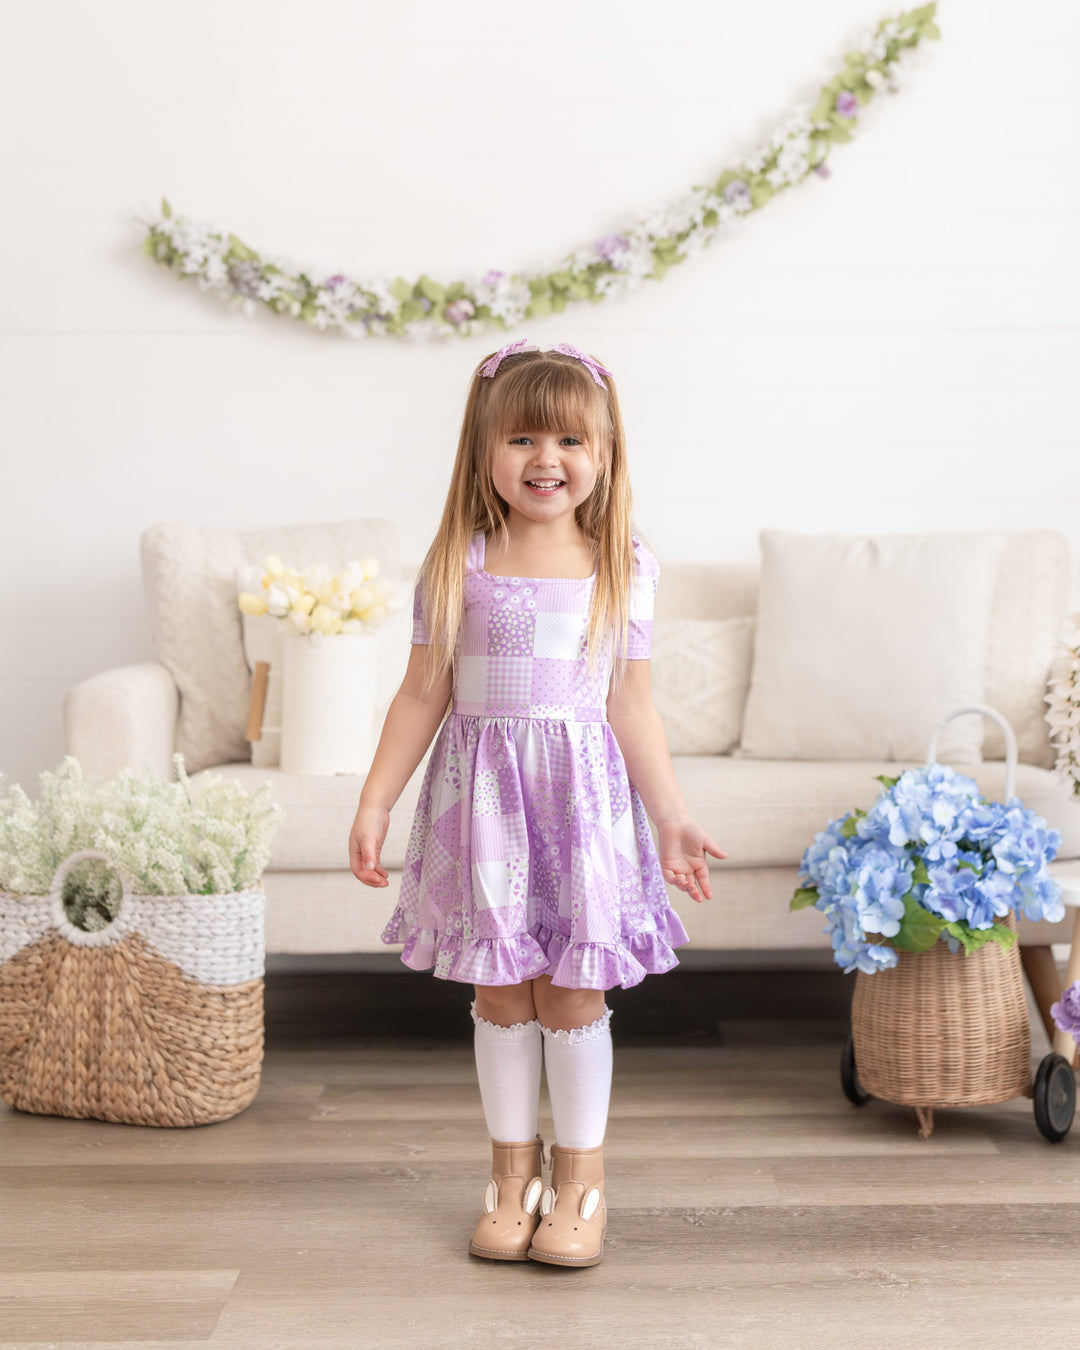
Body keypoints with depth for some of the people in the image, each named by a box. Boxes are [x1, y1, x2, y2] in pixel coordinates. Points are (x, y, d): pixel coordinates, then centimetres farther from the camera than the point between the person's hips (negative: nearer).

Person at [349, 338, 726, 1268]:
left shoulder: (626, 566, 1)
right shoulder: (458, 564, 0)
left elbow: (631, 705, 4)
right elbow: (423, 693, 3)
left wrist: (673, 819, 2)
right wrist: (375, 802, -1)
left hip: (583, 792, 0)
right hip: (482, 789, 1)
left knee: (572, 990, 3)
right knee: (499, 990, 8)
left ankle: (580, 1181, 18)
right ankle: (512, 1175, 23)